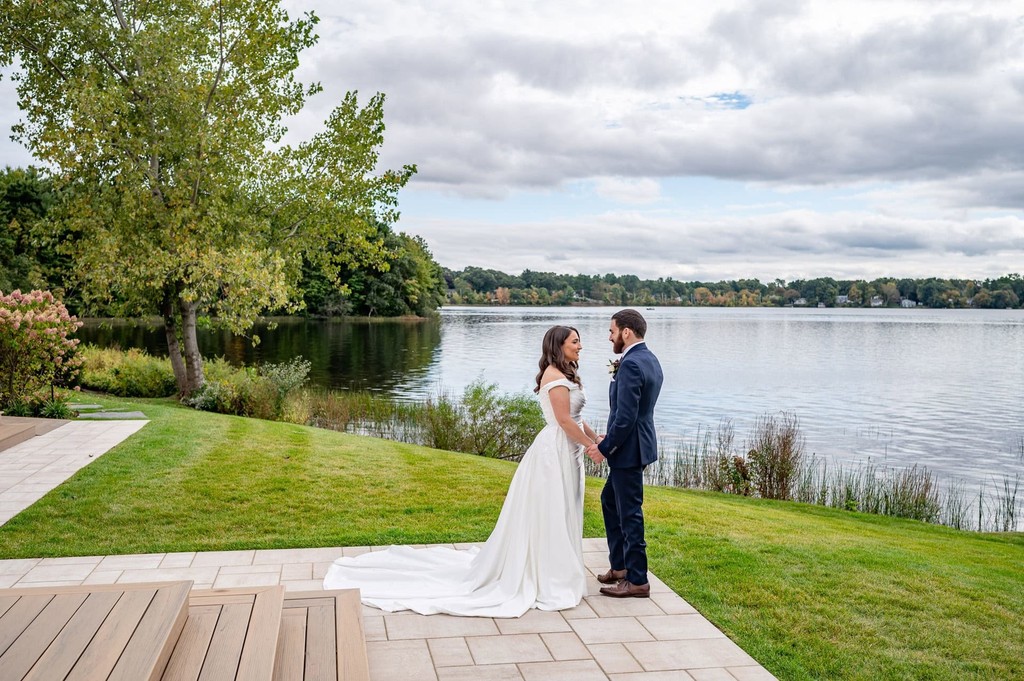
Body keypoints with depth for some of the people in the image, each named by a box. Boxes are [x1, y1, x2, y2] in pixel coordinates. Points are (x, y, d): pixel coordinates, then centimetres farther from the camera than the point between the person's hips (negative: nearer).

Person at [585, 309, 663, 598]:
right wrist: (608, 439, 12)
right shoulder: (650, 360, 11)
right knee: (610, 501, 22)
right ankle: (620, 566, 31)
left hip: (628, 450, -10)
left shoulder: (631, 365, -21)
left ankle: (637, 581, 12)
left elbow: (625, 417, -25)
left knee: (629, 512, 0)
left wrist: (604, 448, -14)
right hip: (634, 446, 10)